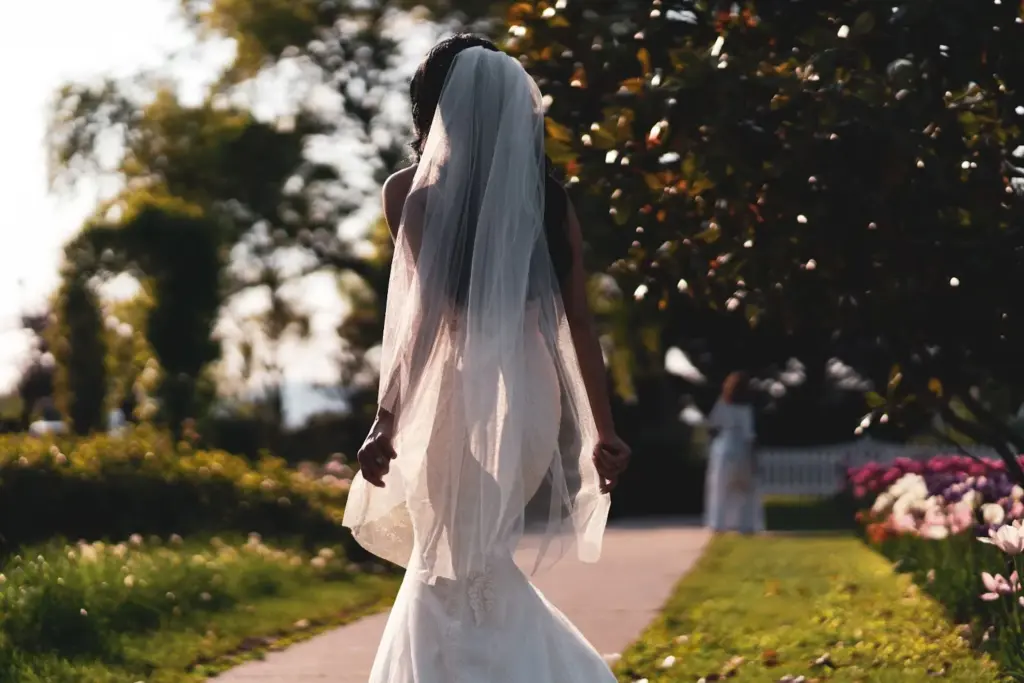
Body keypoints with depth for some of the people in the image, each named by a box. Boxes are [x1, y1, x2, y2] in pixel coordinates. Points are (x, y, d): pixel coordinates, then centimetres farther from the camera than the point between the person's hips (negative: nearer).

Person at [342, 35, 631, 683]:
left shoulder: (412, 193, -5)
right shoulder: (549, 196, 7)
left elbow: (425, 312, -12)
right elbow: (580, 320, 4)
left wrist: (388, 422, -12)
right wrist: (604, 430, 7)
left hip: (459, 396, -5)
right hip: (535, 397, 5)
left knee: (455, 577, 4)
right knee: (485, 574, 20)